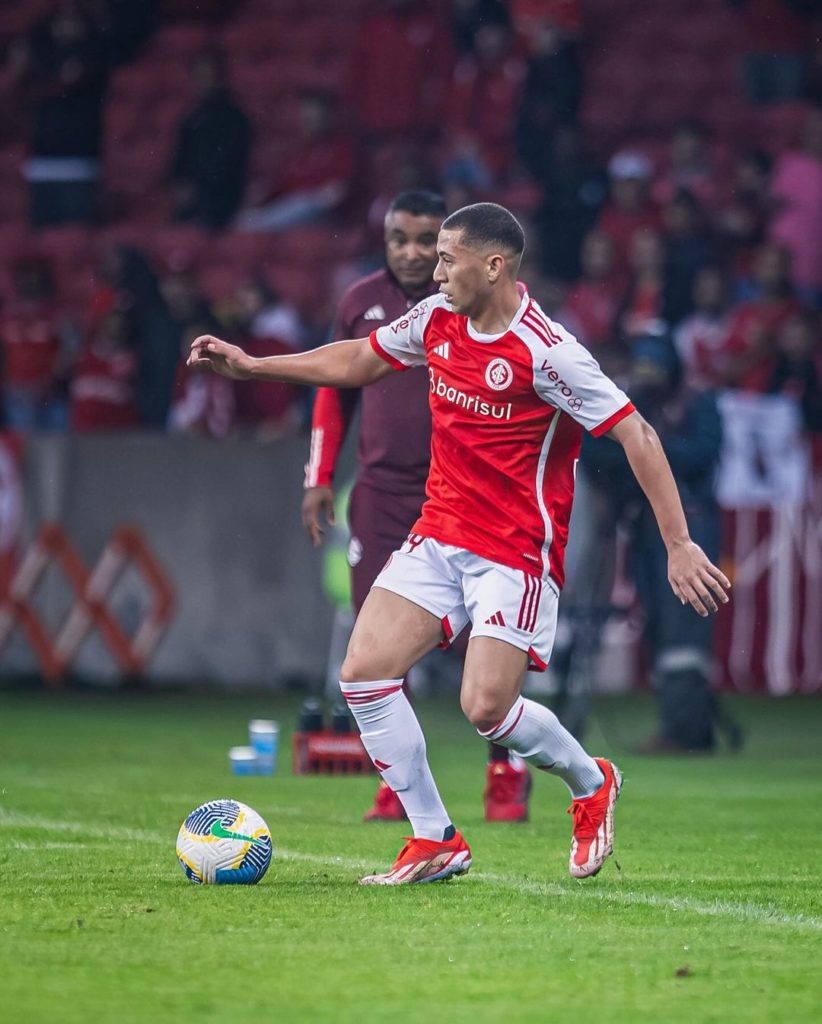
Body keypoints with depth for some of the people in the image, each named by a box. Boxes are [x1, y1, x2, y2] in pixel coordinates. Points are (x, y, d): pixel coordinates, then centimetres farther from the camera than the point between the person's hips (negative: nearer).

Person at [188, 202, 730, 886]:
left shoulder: (546, 352, -19)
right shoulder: (437, 318, 2)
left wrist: (679, 545, -22)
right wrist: (251, 365, 14)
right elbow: (358, 363, 19)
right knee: (364, 674, -7)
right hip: (437, 538, 7)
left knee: (486, 708, -15)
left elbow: (636, 435, -19)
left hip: (517, 552, -7)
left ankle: (591, 782, 17)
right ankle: (434, 842, 4)